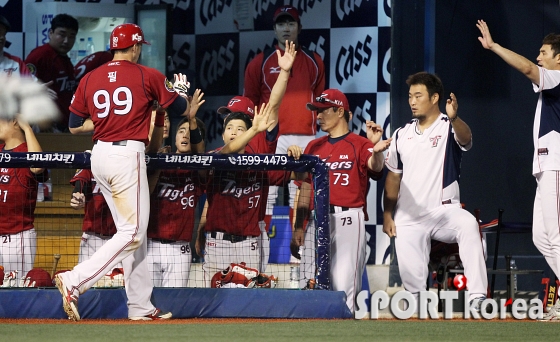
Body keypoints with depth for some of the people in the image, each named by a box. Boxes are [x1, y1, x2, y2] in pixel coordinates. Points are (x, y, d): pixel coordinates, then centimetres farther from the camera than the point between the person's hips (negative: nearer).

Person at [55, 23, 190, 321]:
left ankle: (141, 307, 12)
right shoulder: (147, 76, -2)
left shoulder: (90, 79, 10)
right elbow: (182, 110, 10)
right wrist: (180, 90, 31)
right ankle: (74, 281, -19)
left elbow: (74, 125, 13)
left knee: (132, 231, 13)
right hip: (128, 154, -7)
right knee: (133, 233, -5)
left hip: (99, 156, 7)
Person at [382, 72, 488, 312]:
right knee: (411, 275, -3)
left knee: (468, 225, -35)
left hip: (444, 210, -5)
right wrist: (387, 214, 9)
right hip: (408, 219, 5)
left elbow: (465, 138, -27)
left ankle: (477, 298, -42)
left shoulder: (448, 127, -2)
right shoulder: (401, 135, 13)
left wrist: (454, 118, -49)